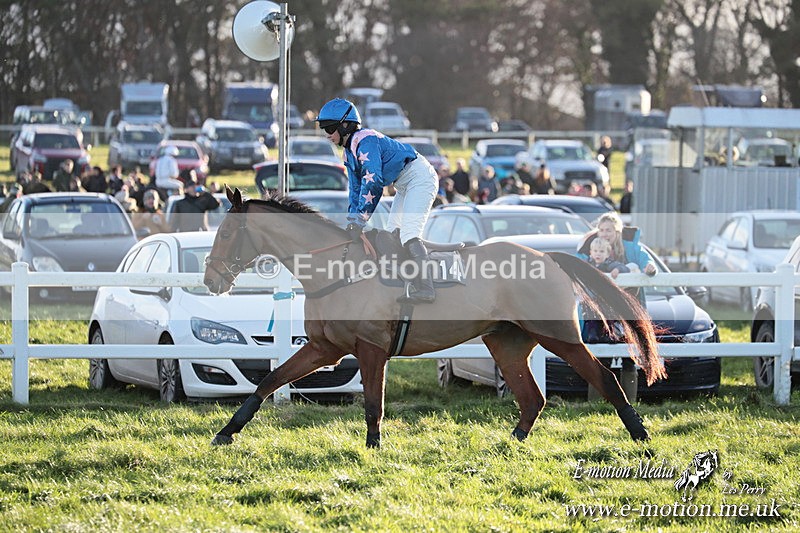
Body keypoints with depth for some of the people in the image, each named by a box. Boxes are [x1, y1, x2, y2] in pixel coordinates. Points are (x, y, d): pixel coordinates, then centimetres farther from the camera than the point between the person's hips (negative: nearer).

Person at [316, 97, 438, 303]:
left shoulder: (365, 140, -20)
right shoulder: (349, 153, 12)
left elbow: (373, 181, -28)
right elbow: (356, 190, 15)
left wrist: (360, 220, -27)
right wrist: (352, 223, 4)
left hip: (420, 177, -11)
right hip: (405, 186, 11)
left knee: (408, 234, -22)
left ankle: (425, 288, -29)